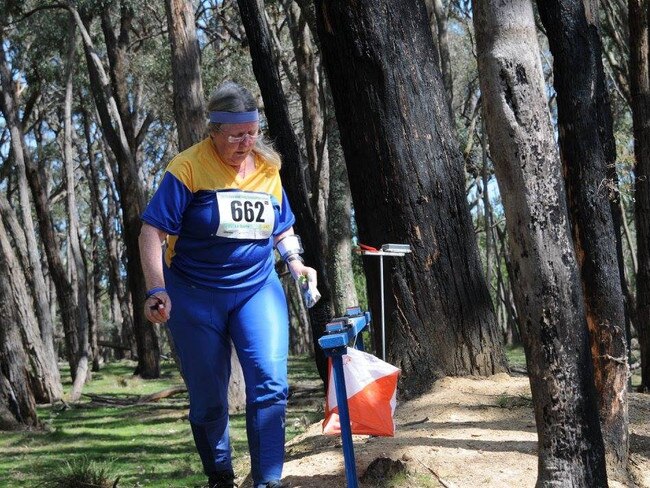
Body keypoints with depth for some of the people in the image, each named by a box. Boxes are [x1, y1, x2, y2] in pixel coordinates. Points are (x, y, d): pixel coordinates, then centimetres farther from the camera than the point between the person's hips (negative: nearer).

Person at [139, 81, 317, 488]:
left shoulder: (267, 168, 3)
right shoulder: (188, 168, -13)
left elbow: (281, 228, 18)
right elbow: (152, 231, -15)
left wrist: (296, 263, 0)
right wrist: (157, 289, -25)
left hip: (257, 289, 3)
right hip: (195, 296, -3)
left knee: (271, 385, -14)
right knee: (208, 398, 9)